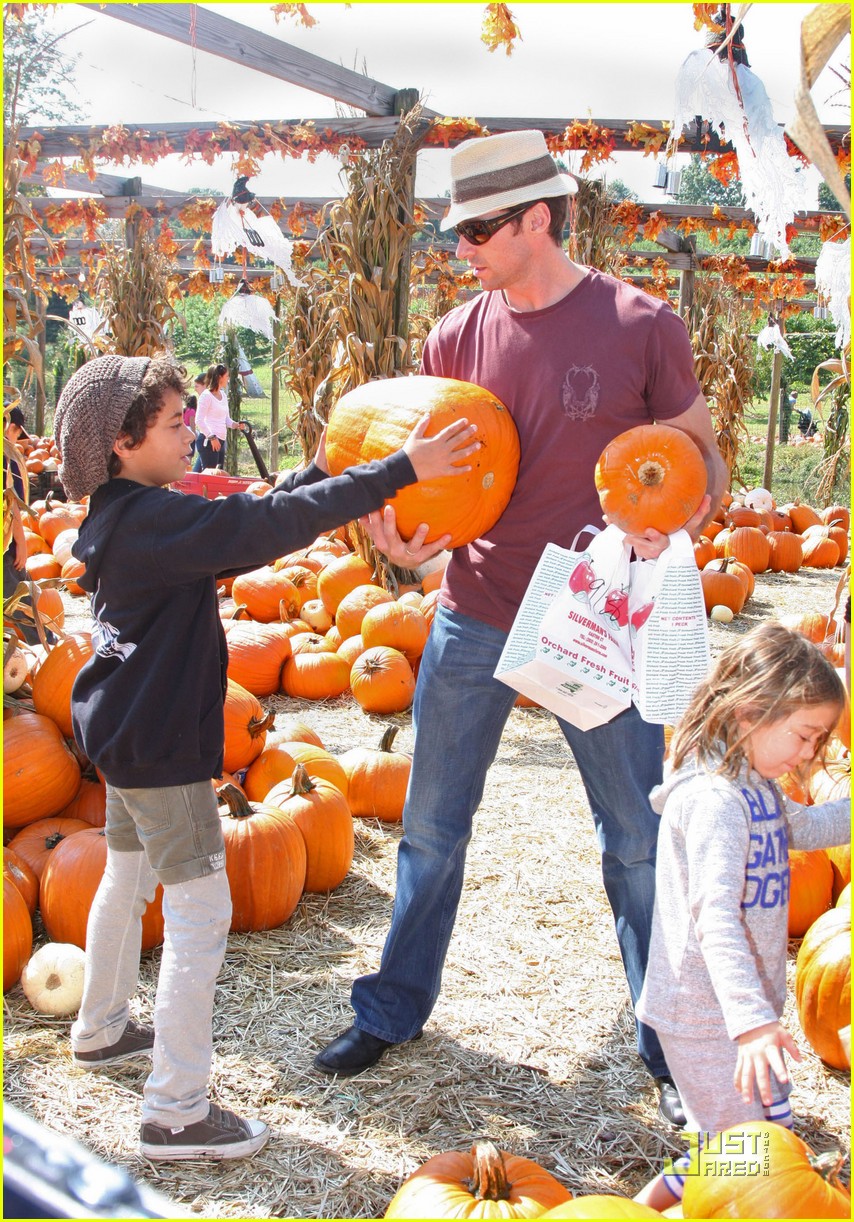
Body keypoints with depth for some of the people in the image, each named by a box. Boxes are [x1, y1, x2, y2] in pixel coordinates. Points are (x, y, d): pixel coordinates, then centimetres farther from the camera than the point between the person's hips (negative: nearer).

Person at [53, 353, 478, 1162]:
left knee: (129, 876, 26)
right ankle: (176, 1112, 2)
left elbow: (248, 525, 10)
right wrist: (397, 471, -27)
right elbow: (273, 527, -30)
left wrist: (321, 471, 6)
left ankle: (101, 1030, 45)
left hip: (121, 731, 11)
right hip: (160, 744, -11)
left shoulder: (124, 518, 6)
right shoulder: (155, 520, -24)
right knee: (200, 908, -5)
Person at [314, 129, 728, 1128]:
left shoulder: (641, 328, -8)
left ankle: (673, 1051, 25)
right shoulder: (455, 339, 1)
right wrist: (404, 543, -15)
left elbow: (703, 456, -1)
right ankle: (393, 1010, 34)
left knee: (638, 841, 7)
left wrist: (680, 518, -23)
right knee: (432, 828, 14)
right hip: (473, 622, 3)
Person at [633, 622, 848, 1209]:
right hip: (706, 1014, -10)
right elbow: (715, 915, -34)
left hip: (746, 1003, 10)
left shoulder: (753, 782, 4)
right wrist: (751, 1020, -41)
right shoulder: (715, 799, -27)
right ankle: (655, 1203, 14)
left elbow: (800, 827, 25)